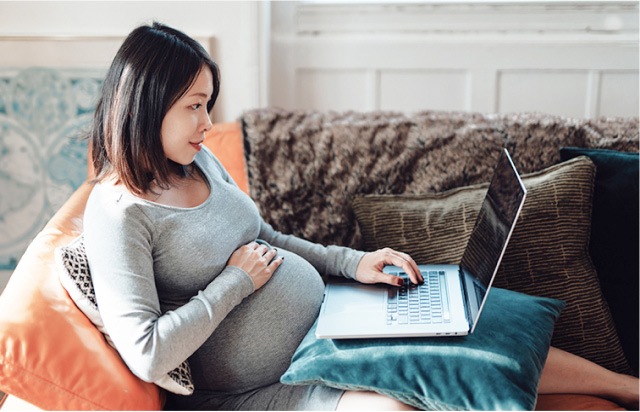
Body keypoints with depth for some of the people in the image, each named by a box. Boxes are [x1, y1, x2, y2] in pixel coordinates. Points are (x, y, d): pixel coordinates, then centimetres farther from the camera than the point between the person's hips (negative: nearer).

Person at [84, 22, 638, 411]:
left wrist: (353, 263, 4)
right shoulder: (117, 213, -18)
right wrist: (236, 279, -18)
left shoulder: (198, 161, 5)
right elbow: (146, 354, -24)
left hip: (328, 320, 7)